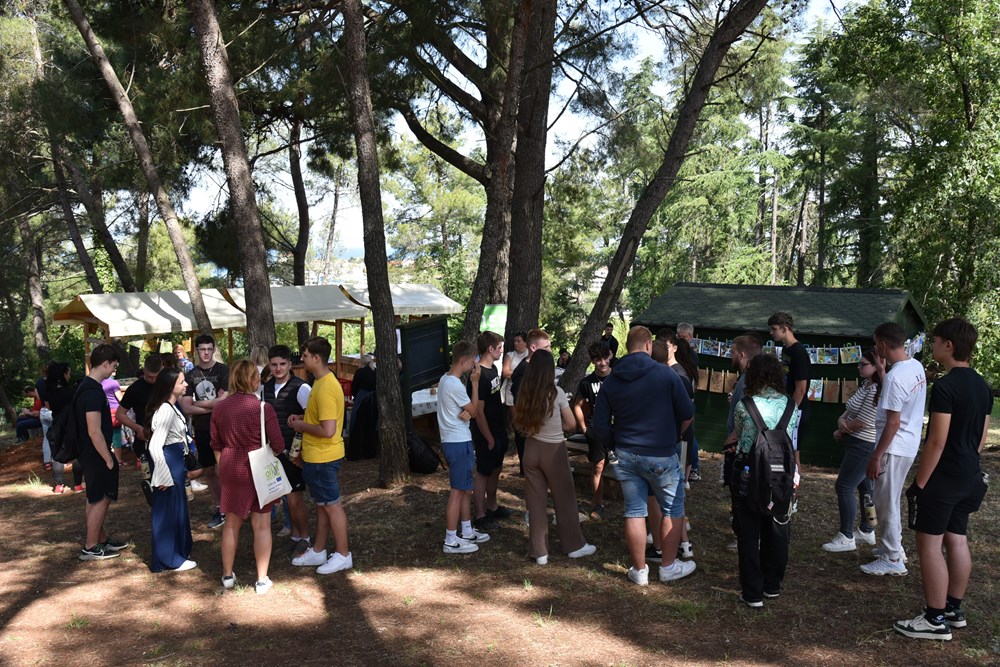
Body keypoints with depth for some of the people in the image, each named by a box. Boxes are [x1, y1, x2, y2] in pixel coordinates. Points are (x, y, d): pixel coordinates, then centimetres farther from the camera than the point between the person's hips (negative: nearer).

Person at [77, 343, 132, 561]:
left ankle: (102, 539, 29)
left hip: (91, 454, 10)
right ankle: (90, 548, 10)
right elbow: (94, 432, -26)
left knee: (98, 498, 18)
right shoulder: (93, 391, -24)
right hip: (95, 456, -10)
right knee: (100, 499, 1)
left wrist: (109, 453, 21)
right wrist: (109, 459, -17)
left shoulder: (87, 386, 9)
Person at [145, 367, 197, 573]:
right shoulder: (166, 410, -22)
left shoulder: (172, 407, 9)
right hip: (169, 464, -10)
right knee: (168, 510, 2)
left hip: (175, 463, 10)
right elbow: (154, 447, -27)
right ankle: (169, 559, 15)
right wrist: (164, 477, -22)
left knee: (176, 509, 19)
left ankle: (175, 552, 33)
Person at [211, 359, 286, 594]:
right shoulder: (263, 408, -16)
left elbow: (216, 445, 9)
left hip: (230, 470, 4)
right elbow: (278, 446, -13)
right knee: (262, 525, 6)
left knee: (231, 523, 18)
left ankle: (227, 575, 29)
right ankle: (262, 580, 12)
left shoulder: (219, 408, -1)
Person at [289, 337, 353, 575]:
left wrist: (302, 426, -14)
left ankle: (343, 555, 15)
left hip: (323, 457, -10)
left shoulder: (326, 388, -25)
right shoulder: (321, 382, 8)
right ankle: (318, 551, 31)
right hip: (316, 456, 10)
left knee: (332, 505, 2)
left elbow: (328, 430, -29)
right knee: (322, 504, 18)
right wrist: (302, 417, 7)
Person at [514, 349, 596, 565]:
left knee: (535, 501, 9)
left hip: (531, 449, 3)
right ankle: (574, 545, 25)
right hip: (553, 450, -3)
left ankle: (539, 551, 14)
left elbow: (519, 423, 3)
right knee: (565, 498, 12)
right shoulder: (556, 392, -14)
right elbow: (571, 423, -5)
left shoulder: (525, 393, -4)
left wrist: (536, 427, 6)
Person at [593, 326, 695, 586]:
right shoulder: (665, 374, -11)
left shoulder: (611, 380, 0)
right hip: (661, 456, -3)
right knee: (673, 510, 14)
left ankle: (639, 571, 18)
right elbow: (687, 414, -5)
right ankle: (669, 566, 22)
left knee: (634, 511, 10)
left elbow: (601, 423, 1)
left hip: (625, 455, 4)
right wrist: (675, 436, 13)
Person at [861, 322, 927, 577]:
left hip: (894, 449, -9)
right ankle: (894, 547, 34)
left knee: (886, 504, 1)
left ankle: (893, 560, 10)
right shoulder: (916, 366, 4)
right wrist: (881, 372, 12)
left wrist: (876, 456, -17)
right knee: (890, 500, 22)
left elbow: (893, 422, -23)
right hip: (909, 445, 9)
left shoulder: (895, 377, -24)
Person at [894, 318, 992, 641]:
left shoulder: (944, 387, -20)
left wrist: (919, 483, -15)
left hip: (943, 477, -9)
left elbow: (937, 441, -21)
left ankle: (936, 620, 2)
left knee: (930, 543, -2)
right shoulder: (982, 386, 9)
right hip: (969, 477, 9)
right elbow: (982, 436, 15)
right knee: (957, 540, 16)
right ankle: (954, 609, 26)